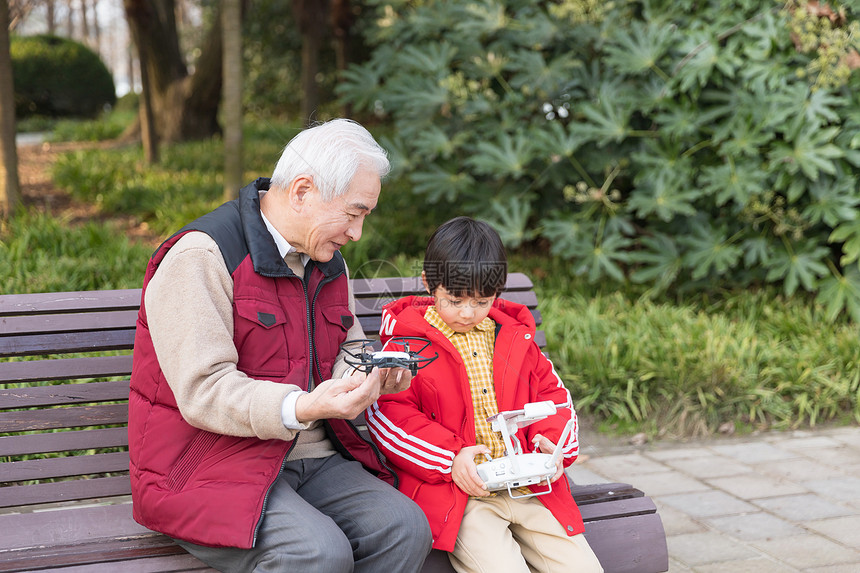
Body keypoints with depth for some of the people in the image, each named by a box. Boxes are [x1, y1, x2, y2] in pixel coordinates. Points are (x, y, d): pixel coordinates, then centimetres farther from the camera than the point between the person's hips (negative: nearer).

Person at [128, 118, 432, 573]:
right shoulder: (200, 256, -14)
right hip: (212, 469, -7)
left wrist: (374, 374, -1)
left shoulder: (328, 261, 14)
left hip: (313, 459, 7)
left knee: (404, 528, -18)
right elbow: (203, 392, -20)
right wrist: (303, 408, -34)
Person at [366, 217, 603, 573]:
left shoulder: (515, 337, 13)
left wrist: (549, 441, 0)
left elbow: (550, 393, 21)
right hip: (458, 492, -5)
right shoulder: (408, 342, -1)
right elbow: (387, 414, -7)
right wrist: (450, 456, -16)